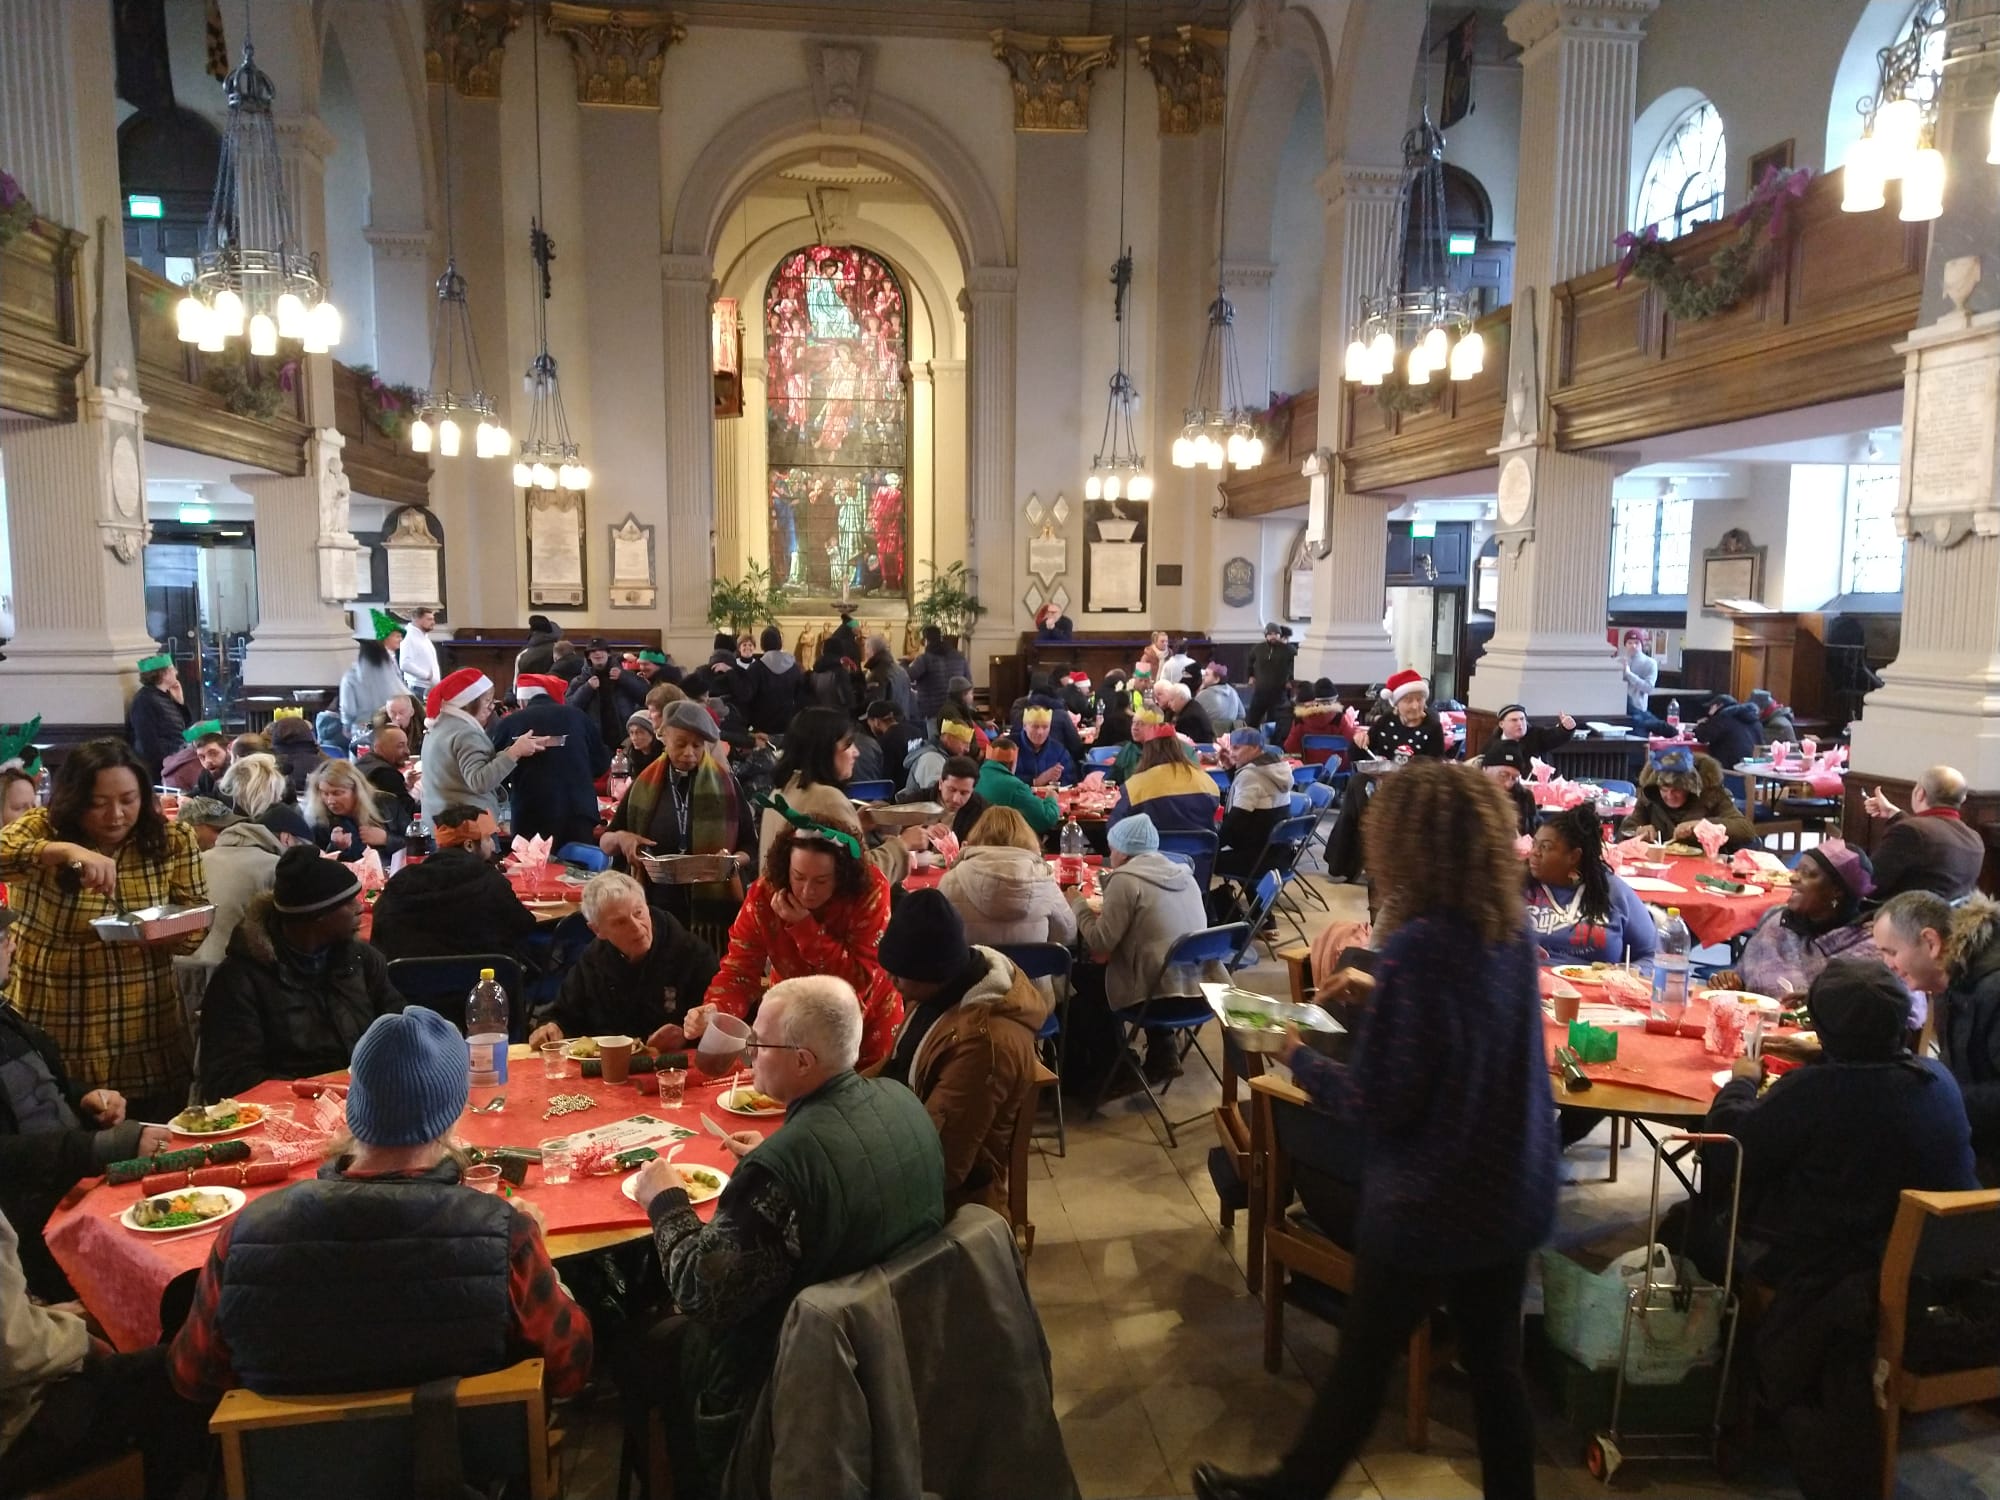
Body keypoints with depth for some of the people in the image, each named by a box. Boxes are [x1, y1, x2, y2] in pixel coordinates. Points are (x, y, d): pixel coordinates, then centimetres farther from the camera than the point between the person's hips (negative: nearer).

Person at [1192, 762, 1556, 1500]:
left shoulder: (1418, 947, -27)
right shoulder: (1512, 926, -3)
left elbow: (1379, 1103, -23)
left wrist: (1298, 1057, -9)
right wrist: (1375, 993, 11)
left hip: (1428, 1207, -6)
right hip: (1512, 1192, 6)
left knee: (1362, 1364, 14)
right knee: (1495, 1365, 21)